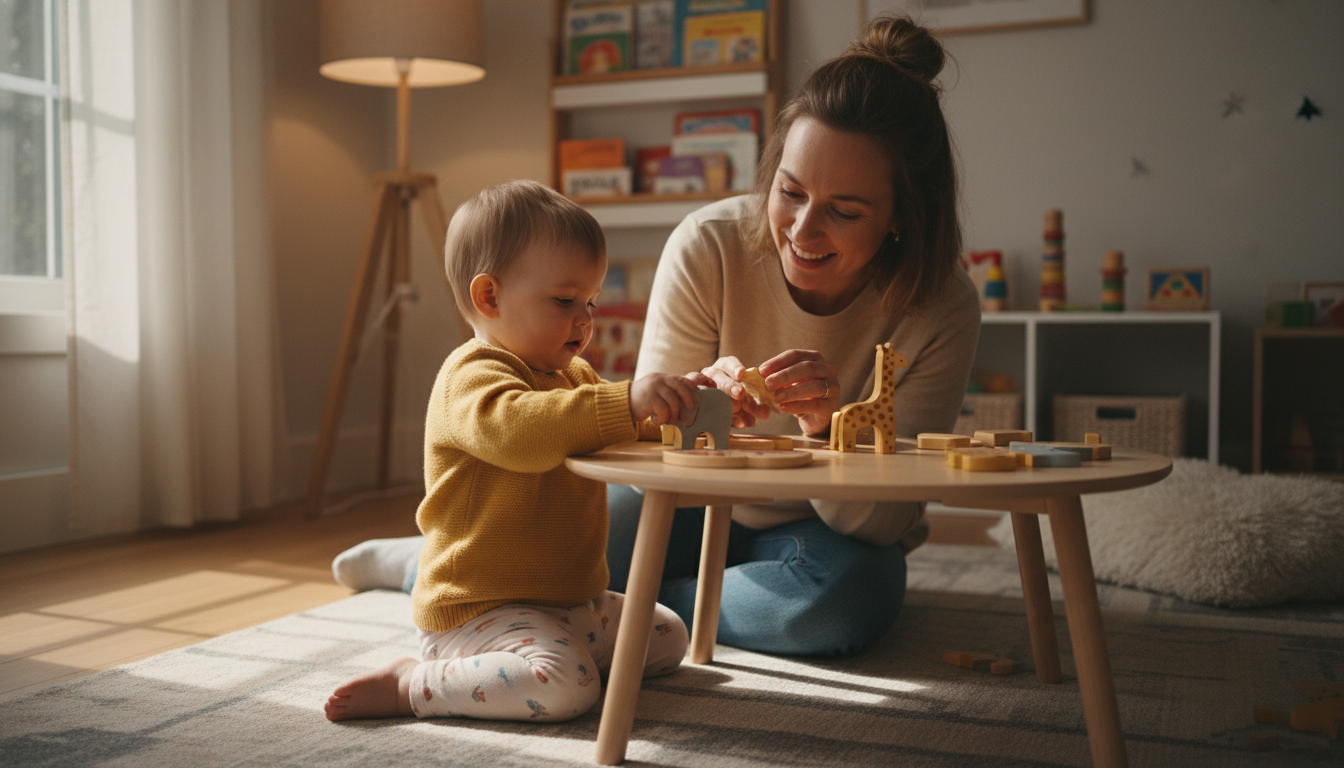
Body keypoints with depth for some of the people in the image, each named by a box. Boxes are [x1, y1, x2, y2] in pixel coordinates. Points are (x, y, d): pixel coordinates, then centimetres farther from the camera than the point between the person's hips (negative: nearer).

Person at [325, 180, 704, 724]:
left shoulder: (574, 375, 14)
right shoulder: (473, 376, -17)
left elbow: (625, 434, 23)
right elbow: (517, 429, -40)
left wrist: (669, 407, 2)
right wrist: (626, 402, -46)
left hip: (574, 602, 10)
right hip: (479, 610, -10)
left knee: (667, 637, 17)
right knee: (564, 687, -32)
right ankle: (410, 685, -13)